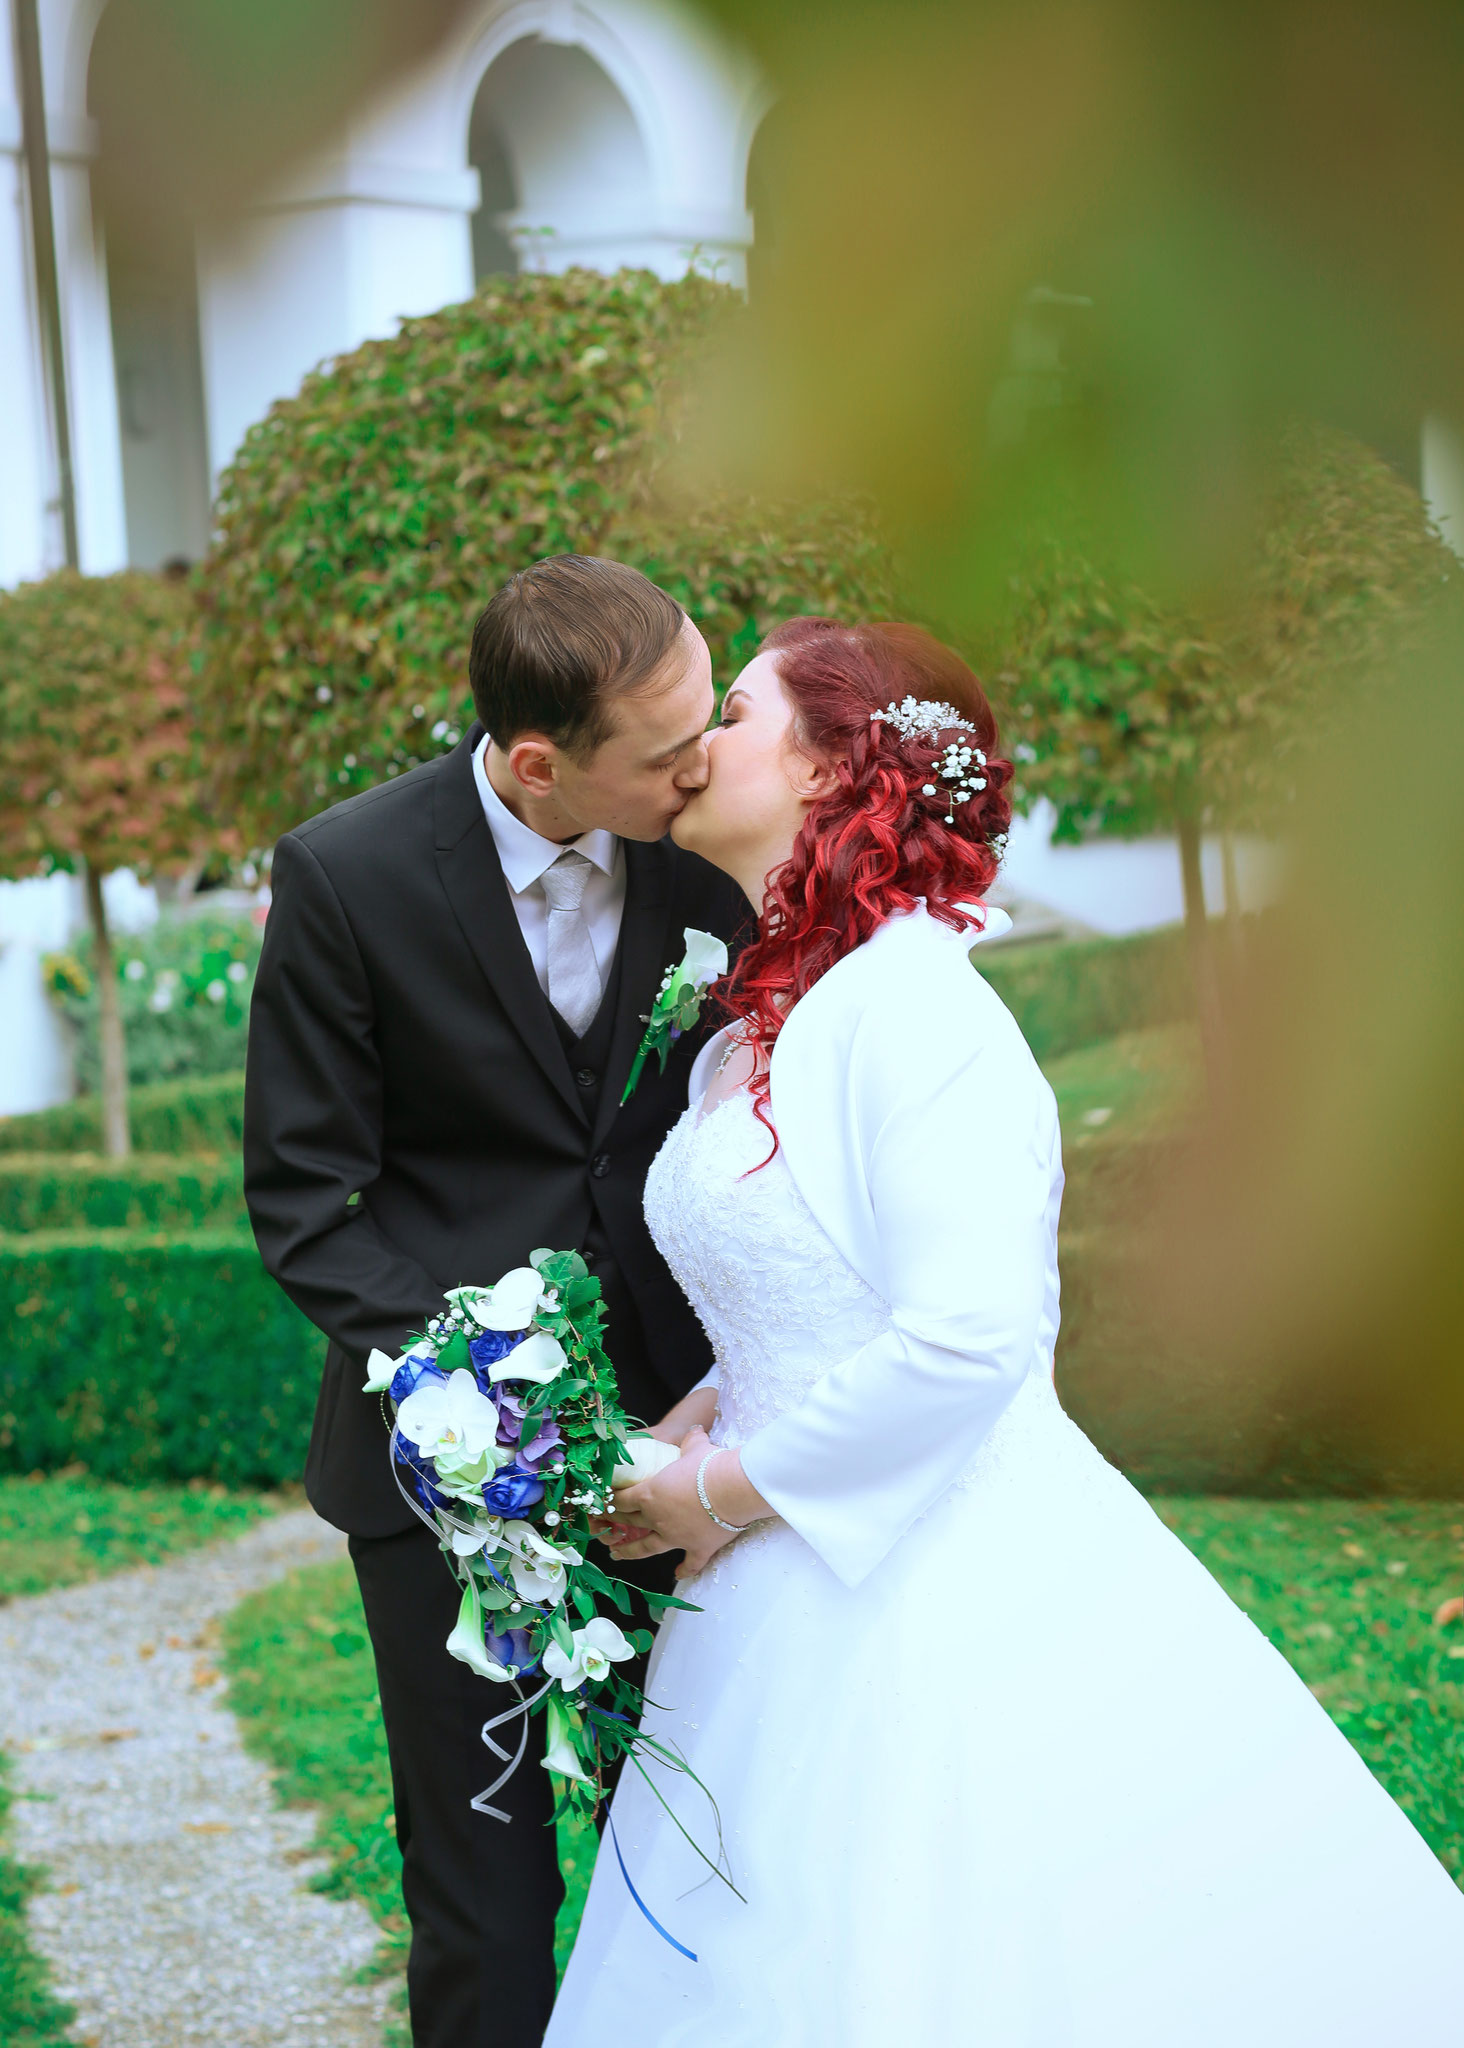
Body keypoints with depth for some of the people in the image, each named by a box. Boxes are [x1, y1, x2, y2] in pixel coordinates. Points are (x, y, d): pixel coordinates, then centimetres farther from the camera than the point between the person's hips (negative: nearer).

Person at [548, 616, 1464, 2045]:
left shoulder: (910, 1002, -16)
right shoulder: (749, 1034, 12)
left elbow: (970, 1336, -25)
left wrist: (724, 1492, -14)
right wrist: (683, 1430, 7)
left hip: (935, 1600, -8)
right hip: (791, 1617, 9)